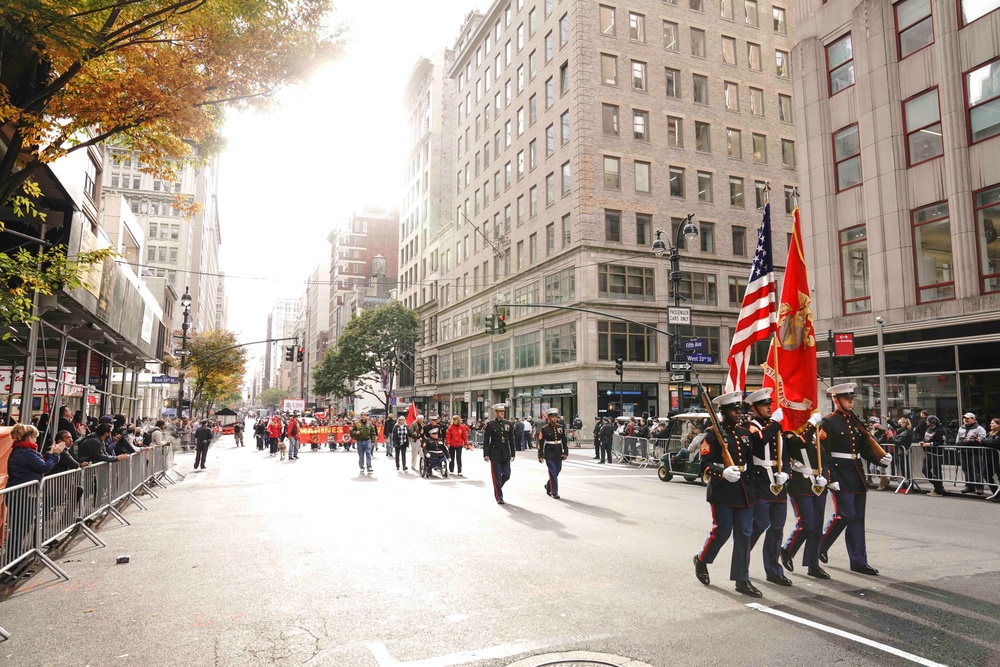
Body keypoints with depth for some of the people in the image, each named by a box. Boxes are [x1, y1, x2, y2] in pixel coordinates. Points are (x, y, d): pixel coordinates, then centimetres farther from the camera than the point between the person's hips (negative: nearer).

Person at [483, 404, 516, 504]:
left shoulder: (508, 424, 8)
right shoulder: (490, 424, -3)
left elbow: (511, 440, 11)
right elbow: (486, 440, -4)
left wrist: (512, 453, 8)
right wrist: (486, 454, -9)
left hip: (505, 454, 4)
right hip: (495, 454, -4)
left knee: (506, 475, 5)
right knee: (497, 476, -1)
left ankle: (497, 488, 31)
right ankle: (499, 496, 9)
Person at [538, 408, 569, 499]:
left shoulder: (561, 427, 6)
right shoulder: (544, 429, -6)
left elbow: (564, 441, 9)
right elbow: (541, 443, -6)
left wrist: (565, 453, 3)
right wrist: (540, 456, -8)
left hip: (559, 454, 5)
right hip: (549, 454, -5)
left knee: (557, 471, 13)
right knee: (553, 473, -5)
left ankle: (548, 486, 36)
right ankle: (554, 493, 4)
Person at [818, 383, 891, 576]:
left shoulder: (854, 421, 15)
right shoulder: (828, 422, -9)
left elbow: (864, 447, 16)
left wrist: (881, 459, -2)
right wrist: (831, 479, -19)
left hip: (857, 476, 7)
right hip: (841, 477, -7)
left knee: (857, 518, 8)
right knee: (845, 514, -8)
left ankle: (859, 562, 14)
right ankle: (820, 546, 14)